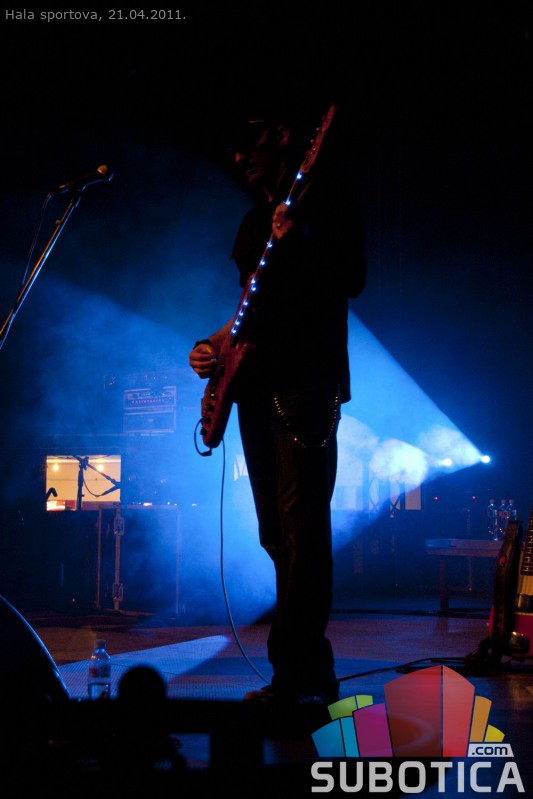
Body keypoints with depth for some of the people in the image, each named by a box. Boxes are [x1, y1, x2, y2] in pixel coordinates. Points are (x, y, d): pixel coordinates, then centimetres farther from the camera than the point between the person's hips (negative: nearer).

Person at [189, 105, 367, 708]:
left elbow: (351, 280, -11)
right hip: (257, 385, 9)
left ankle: (295, 675, -13)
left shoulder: (325, 200, 0)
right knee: (277, 533, 8)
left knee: (300, 527, -14)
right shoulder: (255, 219, 24)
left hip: (306, 381, -9)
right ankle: (313, 671, 15)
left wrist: (293, 243, -22)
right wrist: (217, 343, 12)